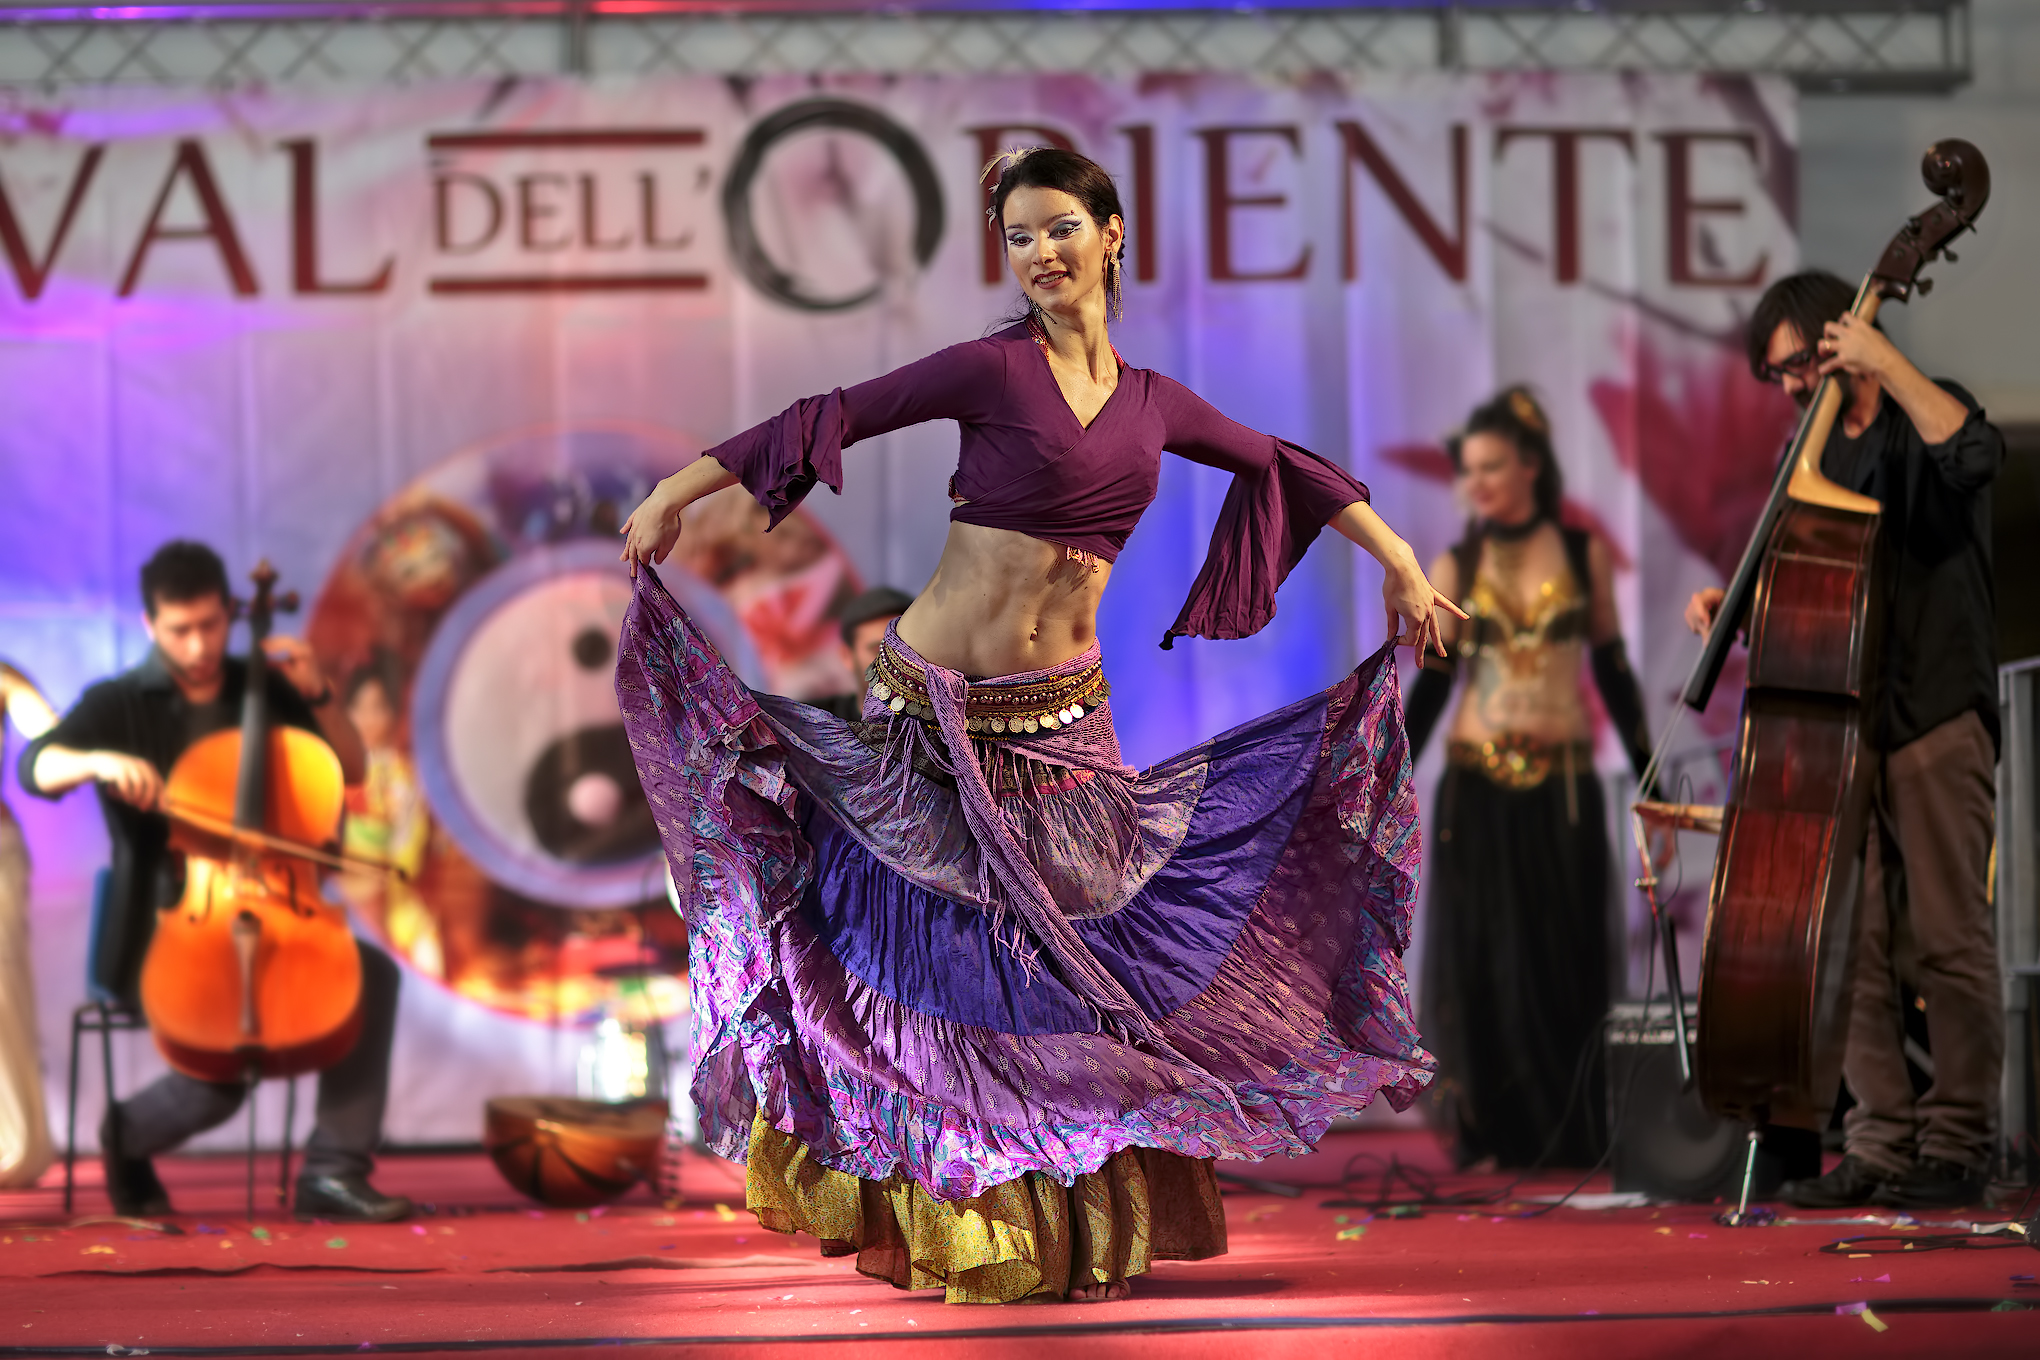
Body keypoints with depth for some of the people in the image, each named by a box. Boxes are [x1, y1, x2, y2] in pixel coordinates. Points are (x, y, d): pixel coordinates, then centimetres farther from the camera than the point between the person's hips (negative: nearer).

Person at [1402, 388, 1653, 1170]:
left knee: (1565, 954, 0)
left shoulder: (1583, 554, 5)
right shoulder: (1456, 568, 5)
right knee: (1481, 955, -2)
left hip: (1563, 787, 0)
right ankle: (1491, 1133, 4)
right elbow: (1431, 684, 6)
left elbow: (1611, 670, 8)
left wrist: (1647, 773, 6)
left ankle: (1567, 1132, 7)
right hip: (1478, 784, 0)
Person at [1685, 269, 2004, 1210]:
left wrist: (1888, 364, -22)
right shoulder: (1822, 452, 20)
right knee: (1855, 943, 2)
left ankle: (1956, 1149, -3)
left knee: (1948, 938, -6)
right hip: (1850, 725, 7)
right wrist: (1736, 601, 10)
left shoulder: (1920, 417, -1)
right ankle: (1882, 1144, 5)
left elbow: (1974, 453, -26)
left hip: (1936, 720, -7)